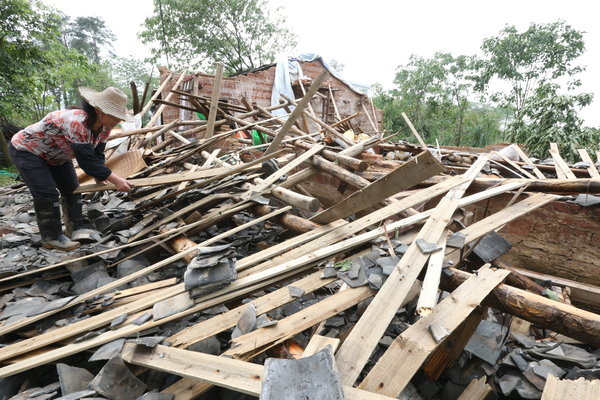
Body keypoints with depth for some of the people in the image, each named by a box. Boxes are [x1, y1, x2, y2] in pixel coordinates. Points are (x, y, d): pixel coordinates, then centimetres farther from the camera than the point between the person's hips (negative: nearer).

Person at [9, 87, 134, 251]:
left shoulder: (104, 126, -15)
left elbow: (97, 155, -7)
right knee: (46, 193, -12)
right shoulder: (76, 121, -42)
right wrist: (115, 179, -41)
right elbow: (86, 160, -42)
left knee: (71, 189, 7)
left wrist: (99, 176, -20)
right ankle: (51, 238, 1)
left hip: (56, 155, 9)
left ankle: (75, 230, 16)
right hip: (26, 150, -8)